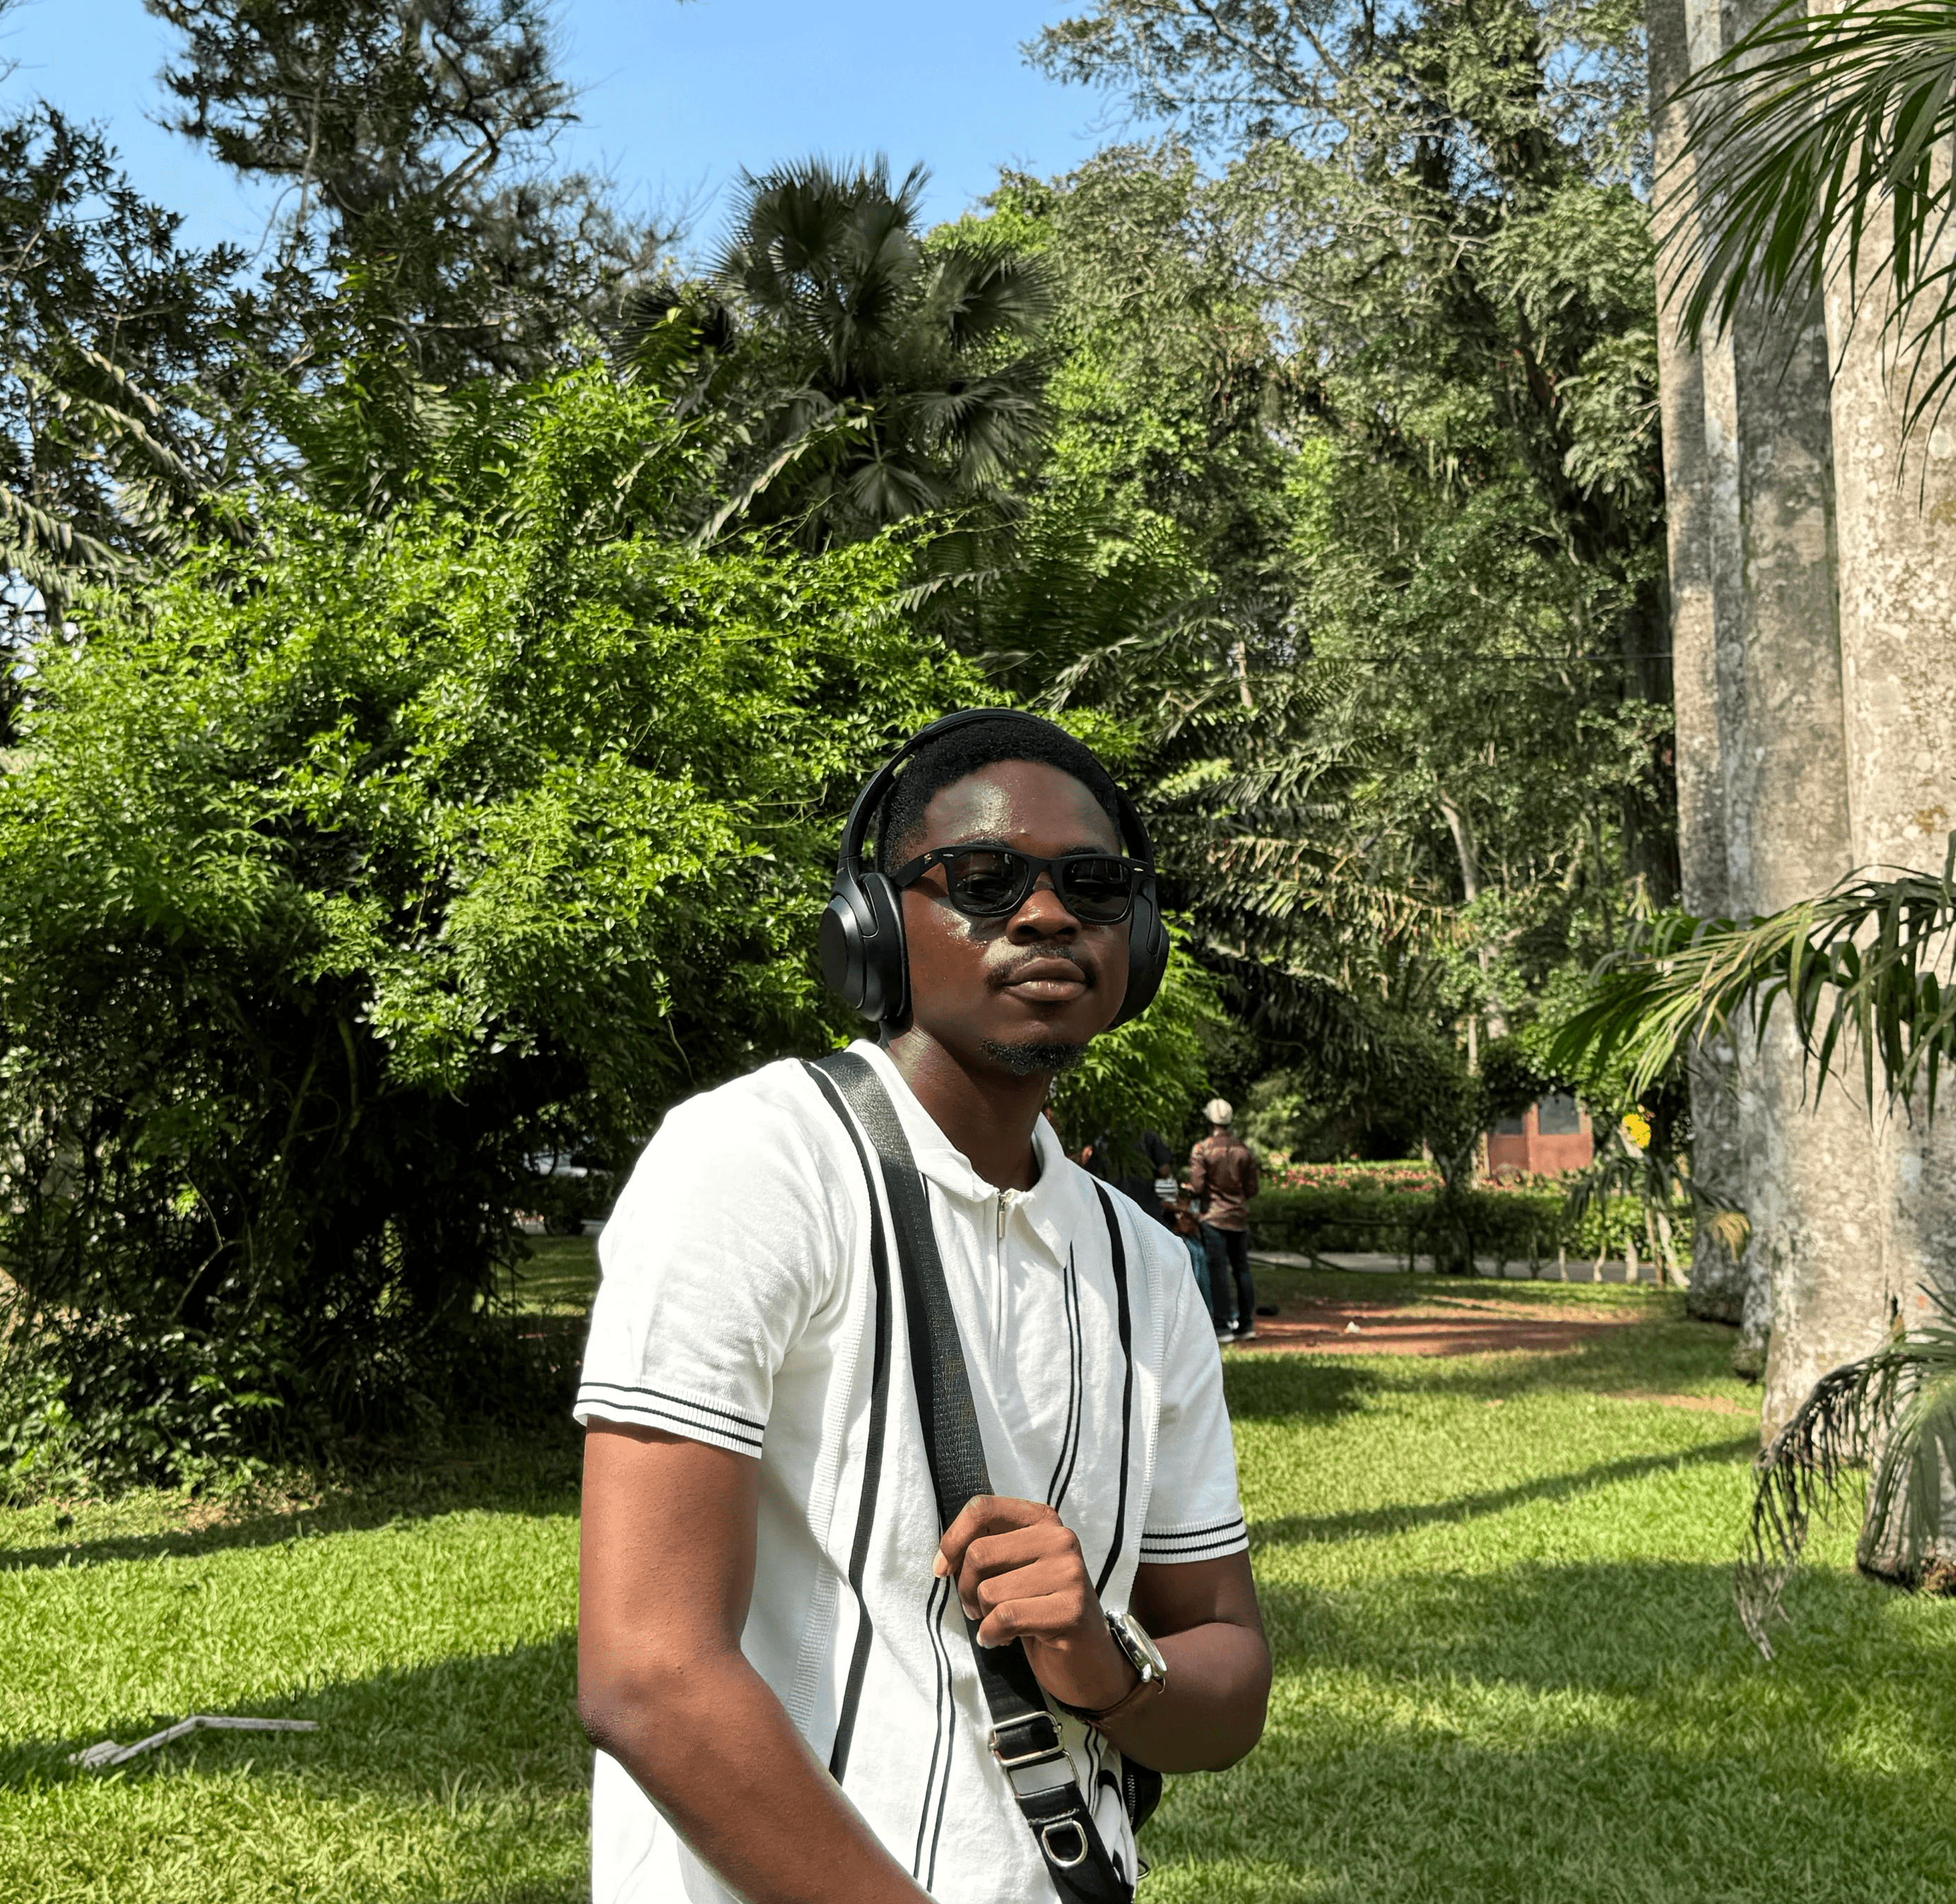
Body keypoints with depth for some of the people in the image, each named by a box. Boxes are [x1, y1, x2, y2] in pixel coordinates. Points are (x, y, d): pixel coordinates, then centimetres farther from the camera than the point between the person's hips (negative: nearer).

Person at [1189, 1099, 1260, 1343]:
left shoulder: (1202, 1149, -9)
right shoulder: (1244, 1150, 4)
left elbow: (1197, 1187, -13)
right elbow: (1252, 1189, 6)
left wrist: (1188, 1189, 9)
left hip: (1214, 1217, -4)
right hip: (1240, 1217, 4)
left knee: (1218, 1271, -3)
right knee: (1242, 1269, 11)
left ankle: (1223, 1326, -4)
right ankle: (1247, 1325, 14)